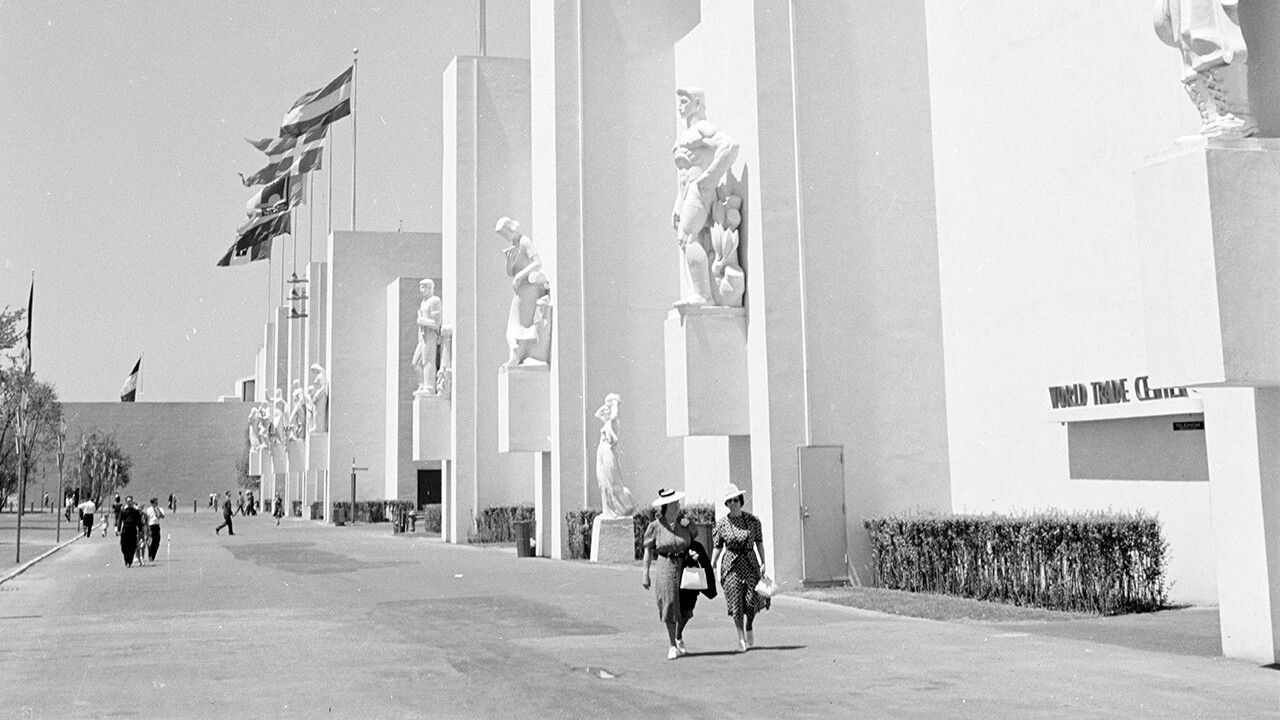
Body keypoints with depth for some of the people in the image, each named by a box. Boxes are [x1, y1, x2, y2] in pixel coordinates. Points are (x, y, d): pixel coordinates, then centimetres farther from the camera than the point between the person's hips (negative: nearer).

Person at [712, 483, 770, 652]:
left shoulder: (753, 520, 1)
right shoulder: (722, 524, -1)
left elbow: (759, 542, 7)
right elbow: (718, 548, 4)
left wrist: (763, 563, 1)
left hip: (750, 563, 1)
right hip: (731, 566, -1)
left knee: (753, 600, -3)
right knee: (736, 602, -3)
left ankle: (749, 627, 28)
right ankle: (741, 638, 11)